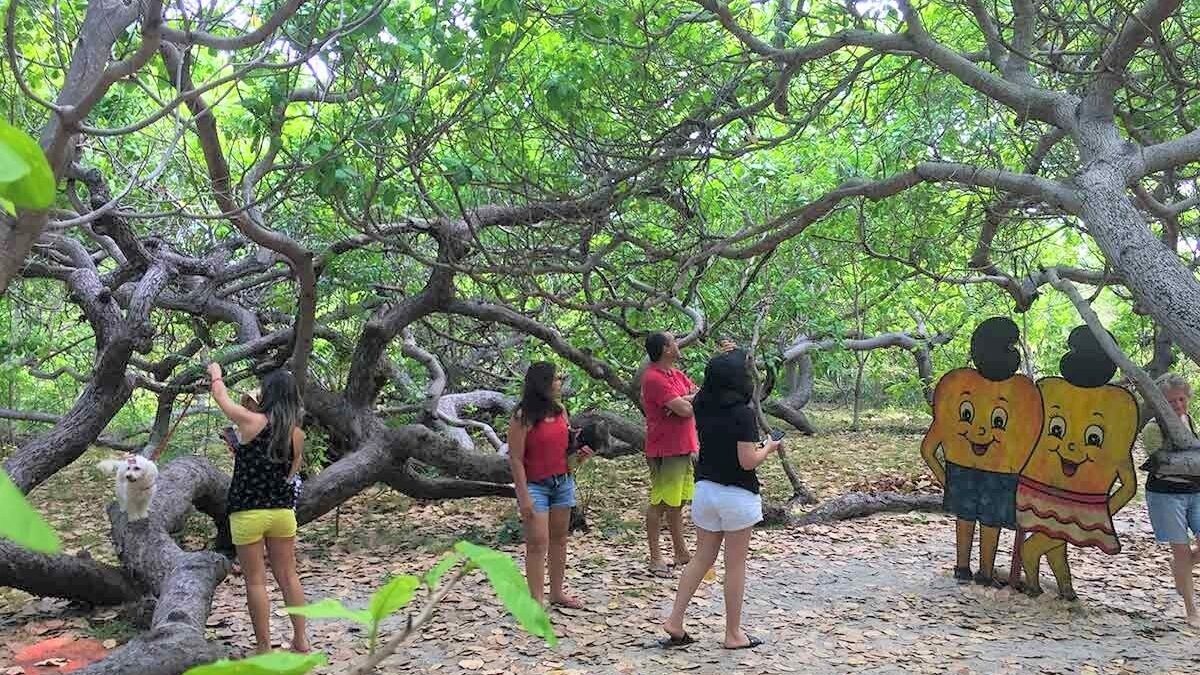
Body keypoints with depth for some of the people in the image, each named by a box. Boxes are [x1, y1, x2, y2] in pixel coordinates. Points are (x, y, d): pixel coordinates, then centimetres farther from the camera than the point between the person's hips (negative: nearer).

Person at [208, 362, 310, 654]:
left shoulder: (251, 421, -12)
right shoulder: (297, 434, -1)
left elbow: (220, 395, 4)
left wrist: (215, 374, 26)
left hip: (247, 512, -4)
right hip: (283, 510, 4)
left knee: (255, 581, 4)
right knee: (288, 576, 14)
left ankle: (265, 649, 9)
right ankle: (301, 640, 19)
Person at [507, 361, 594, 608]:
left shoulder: (560, 410, 4)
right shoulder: (523, 417, -16)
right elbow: (515, 458, -14)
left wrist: (579, 454, -2)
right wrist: (524, 496, -17)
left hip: (563, 481, 7)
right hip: (535, 485, -7)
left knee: (559, 538, 13)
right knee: (538, 542, -7)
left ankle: (557, 593, 25)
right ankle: (536, 602, -1)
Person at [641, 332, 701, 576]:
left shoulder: (677, 374, 13)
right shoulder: (654, 378, -18)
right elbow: (685, 410, -23)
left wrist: (684, 401, -13)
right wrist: (691, 402, -1)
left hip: (684, 447, 9)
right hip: (666, 451, -9)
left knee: (677, 502, 16)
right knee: (660, 504, -2)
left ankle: (681, 553, 25)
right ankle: (655, 558, 5)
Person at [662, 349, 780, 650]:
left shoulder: (702, 407, 1)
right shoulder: (742, 414, -18)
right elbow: (748, 461, -20)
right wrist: (769, 447, 0)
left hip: (705, 489, 6)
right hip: (737, 495, -6)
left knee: (702, 557, 16)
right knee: (735, 565, 6)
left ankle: (675, 621, 12)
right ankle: (734, 634, 15)